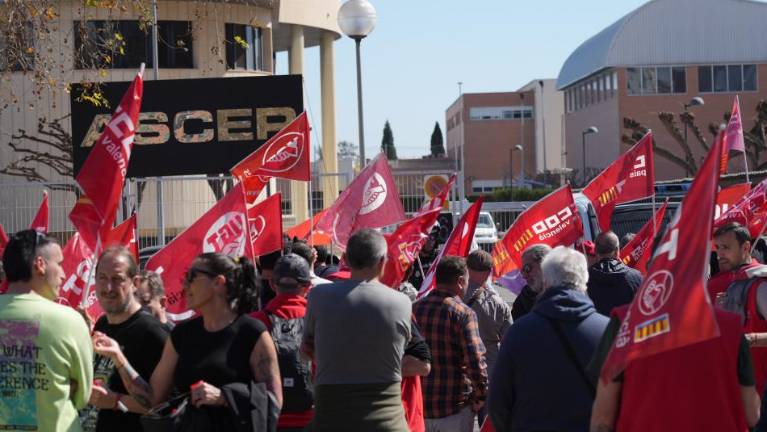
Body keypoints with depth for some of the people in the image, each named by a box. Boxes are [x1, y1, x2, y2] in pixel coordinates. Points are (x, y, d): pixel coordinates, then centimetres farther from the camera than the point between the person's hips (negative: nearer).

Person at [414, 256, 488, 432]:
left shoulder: (415, 309, 4)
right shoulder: (464, 313, -13)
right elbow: (476, 360, -20)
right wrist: (480, 397, -7)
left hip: (419, 405, 5)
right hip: (454, 408, -5)